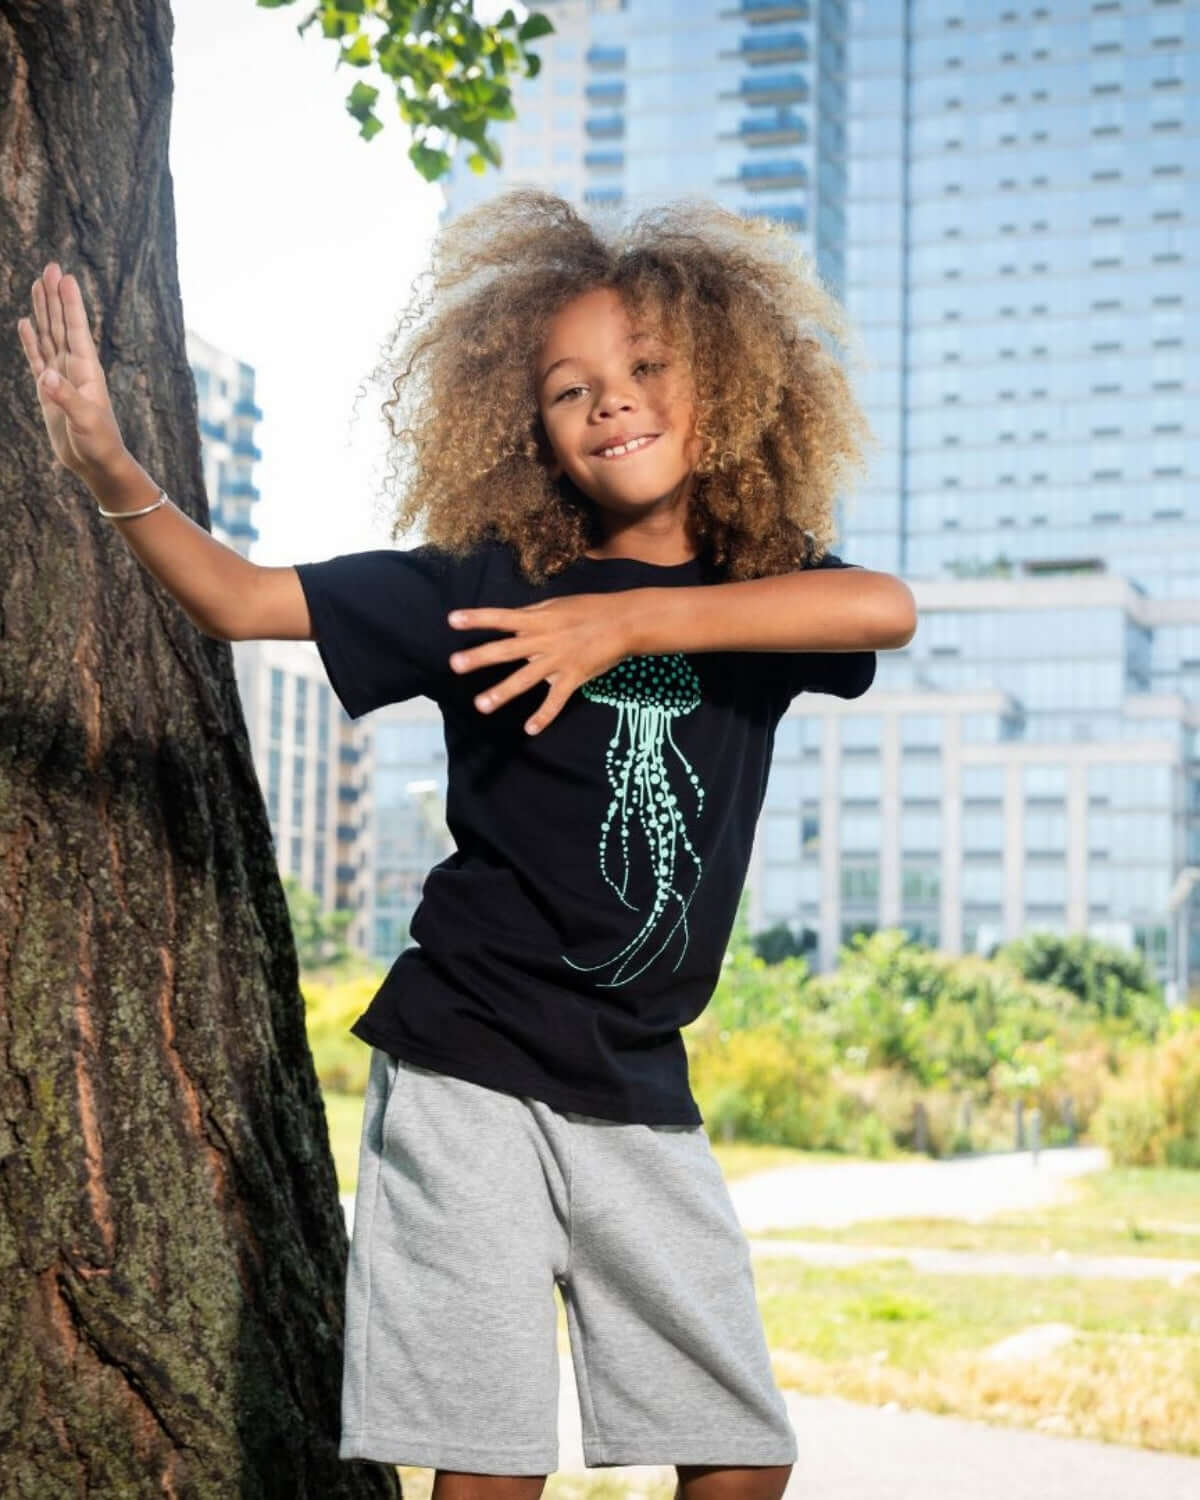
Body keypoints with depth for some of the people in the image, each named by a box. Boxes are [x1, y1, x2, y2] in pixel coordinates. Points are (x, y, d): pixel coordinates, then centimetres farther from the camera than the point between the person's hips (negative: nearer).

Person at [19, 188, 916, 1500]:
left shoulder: (758, 585, 3)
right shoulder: (491, 584, -3)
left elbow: (887, 607, -20)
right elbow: (242, 600, -4)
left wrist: (635, 620, -29)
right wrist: (109, 470, -20)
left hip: (638, 1090, 4)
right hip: (471, 1060, -3)